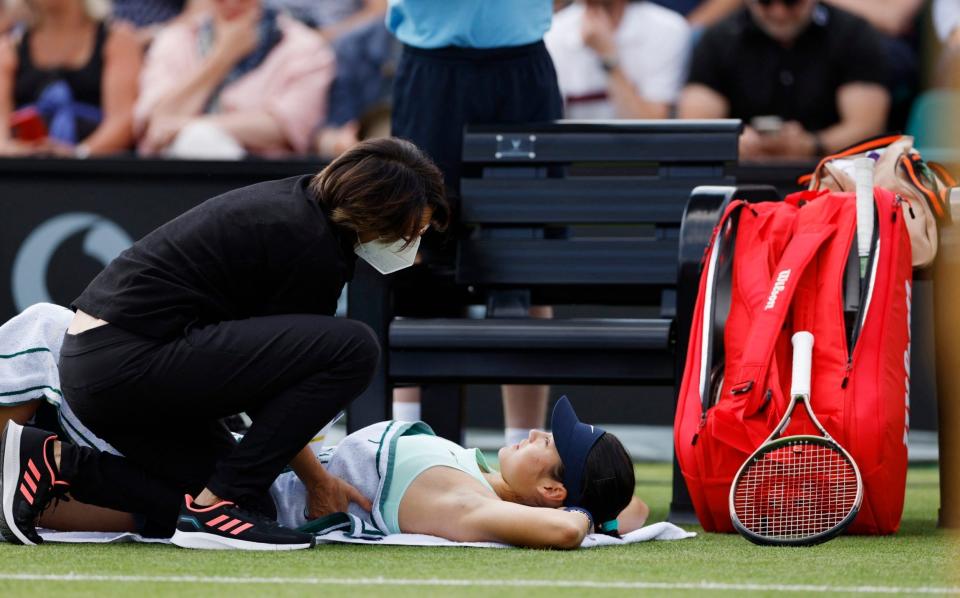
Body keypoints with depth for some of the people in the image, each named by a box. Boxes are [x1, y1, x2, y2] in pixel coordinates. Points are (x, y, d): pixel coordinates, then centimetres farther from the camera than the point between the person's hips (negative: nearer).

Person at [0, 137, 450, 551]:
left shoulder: (294, 199, 15)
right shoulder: (316, 254, -13)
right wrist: (317, 482, 9)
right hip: (134, 363, -10)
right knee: (351, 349, -17)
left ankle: (57, 462, 8)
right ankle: (220, 500, -11)